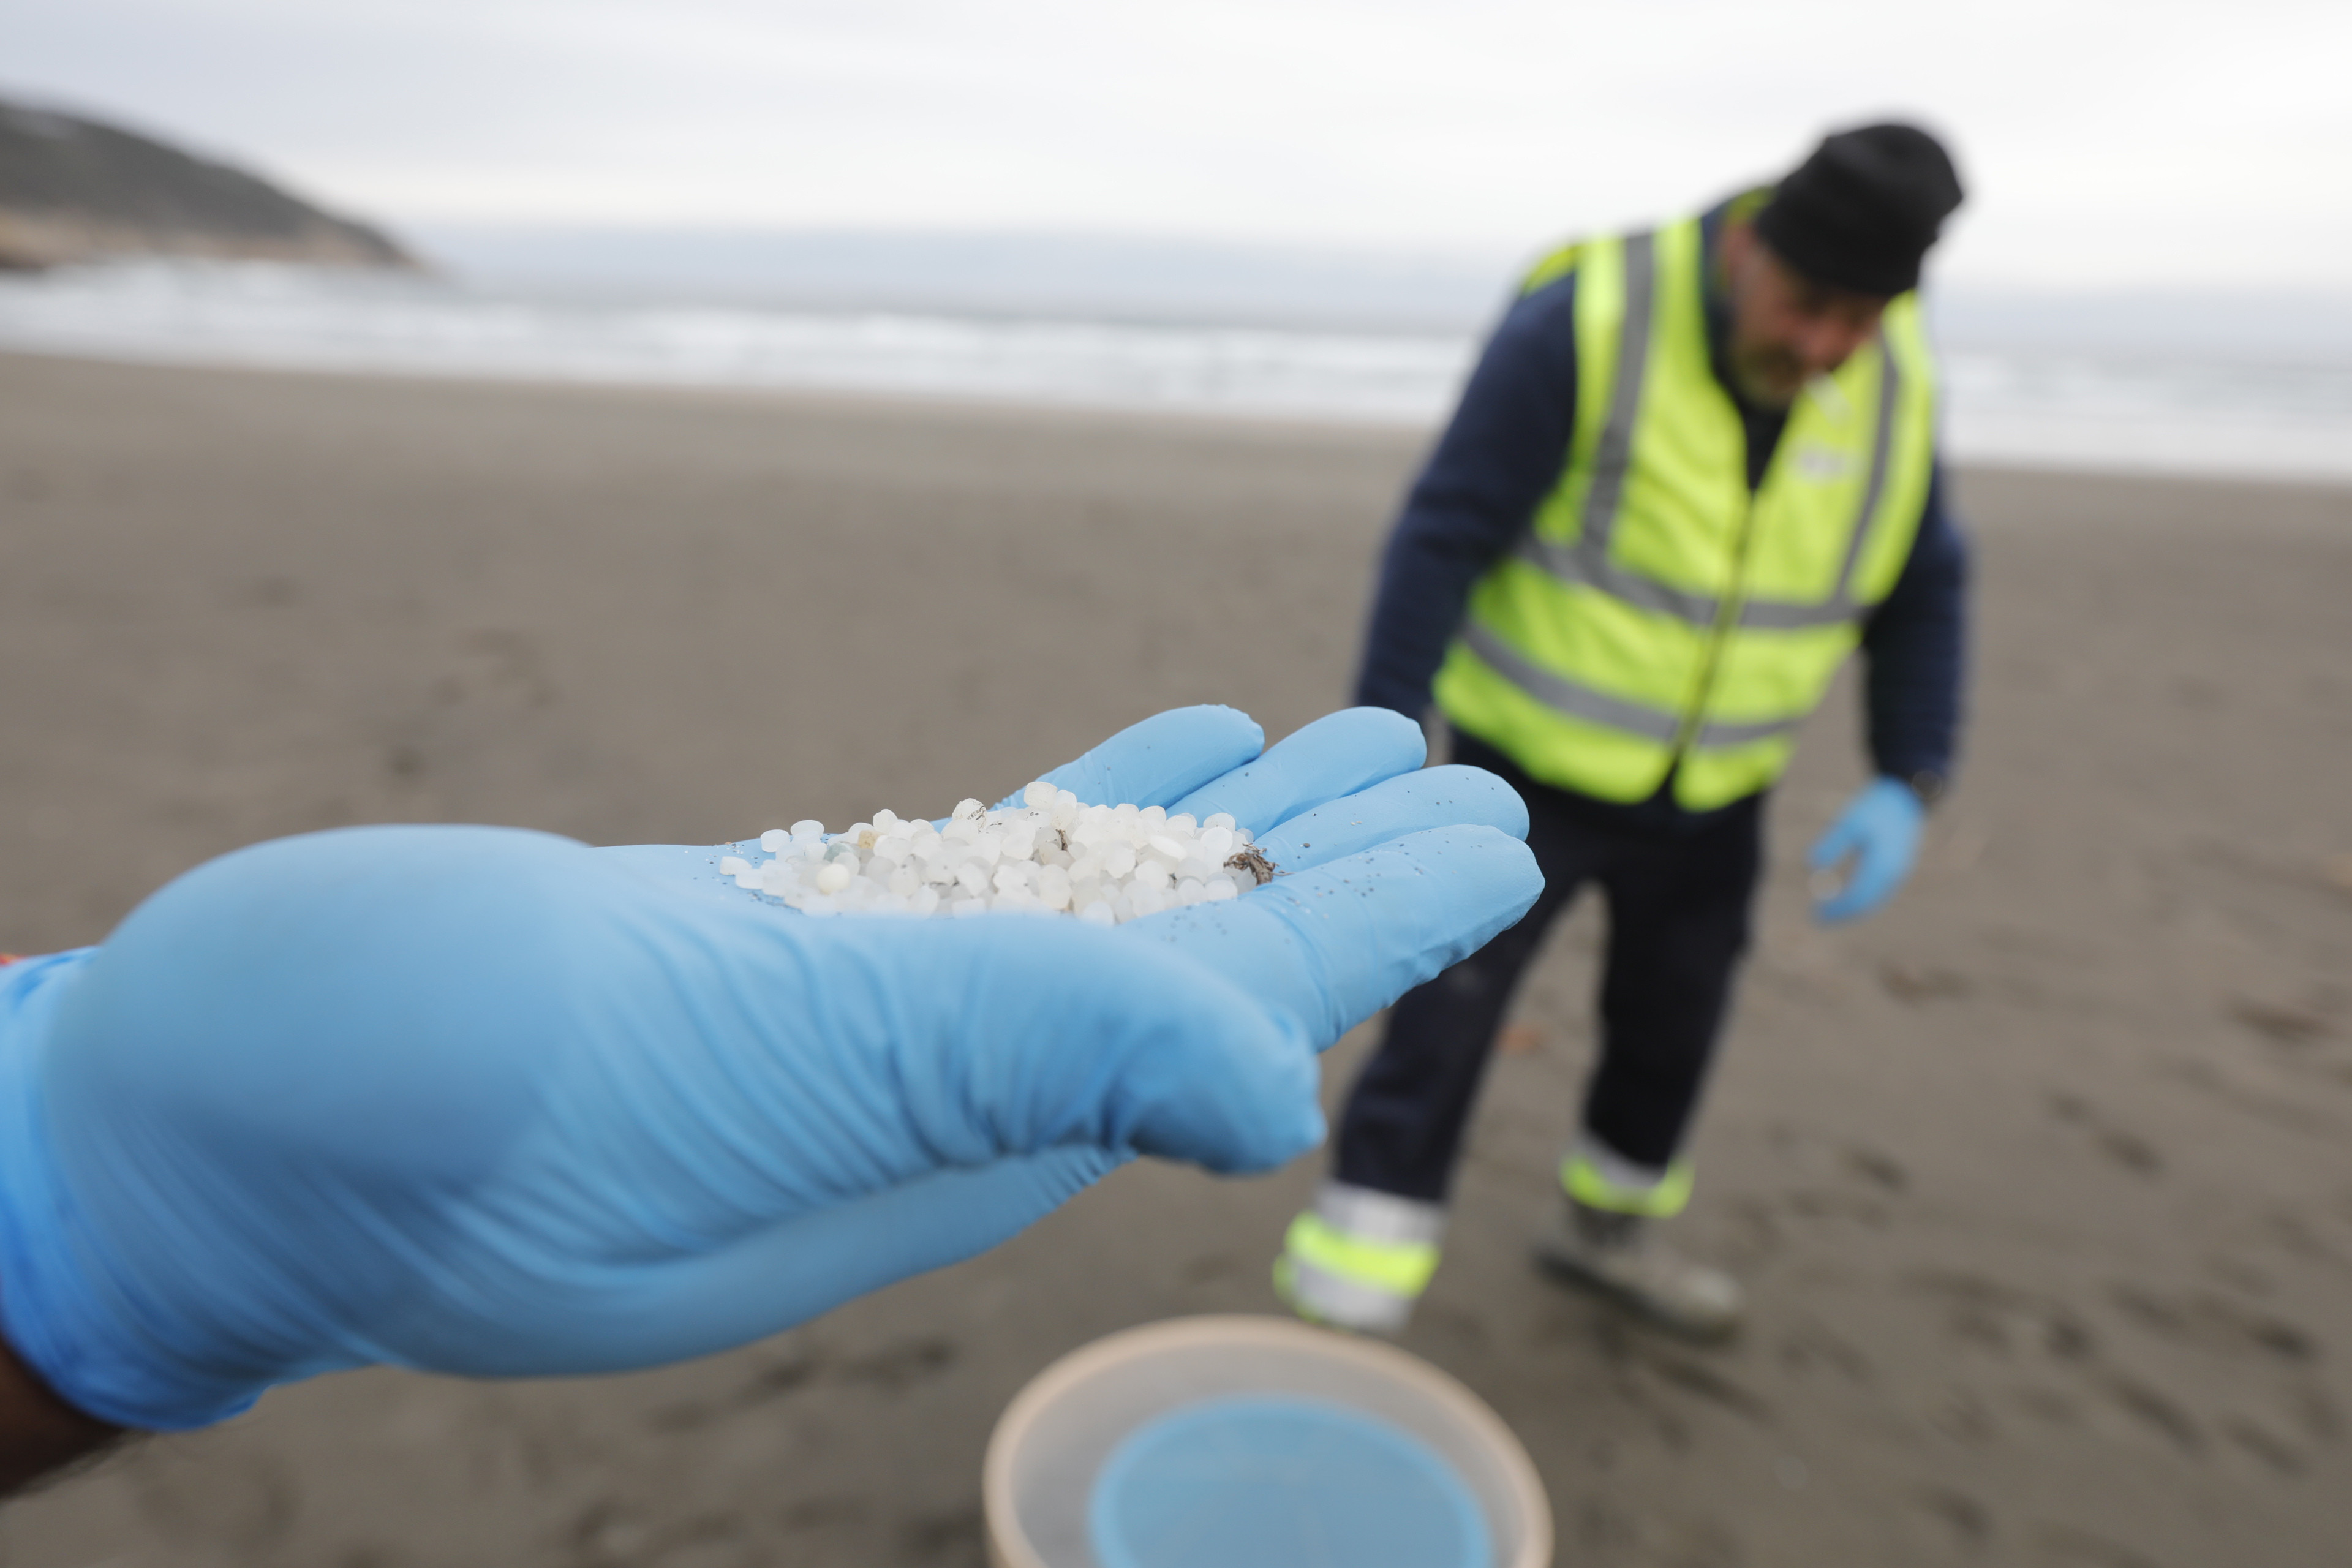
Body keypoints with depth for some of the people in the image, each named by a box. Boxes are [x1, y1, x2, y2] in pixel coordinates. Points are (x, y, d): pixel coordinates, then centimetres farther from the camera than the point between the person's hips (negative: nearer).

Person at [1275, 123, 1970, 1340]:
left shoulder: (1889, 380, -8)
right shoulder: (1588, 326, -24)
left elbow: (1915, 590, 3)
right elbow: (1440, 540, -23)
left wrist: (1907, 786, -7)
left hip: (1707, 788, 5)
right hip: (1532, 763, -5)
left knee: (1672, 1025, 19)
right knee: (1440, 1028, -8)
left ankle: (1606, 1229, 45)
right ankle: (1342, 1306, 5)